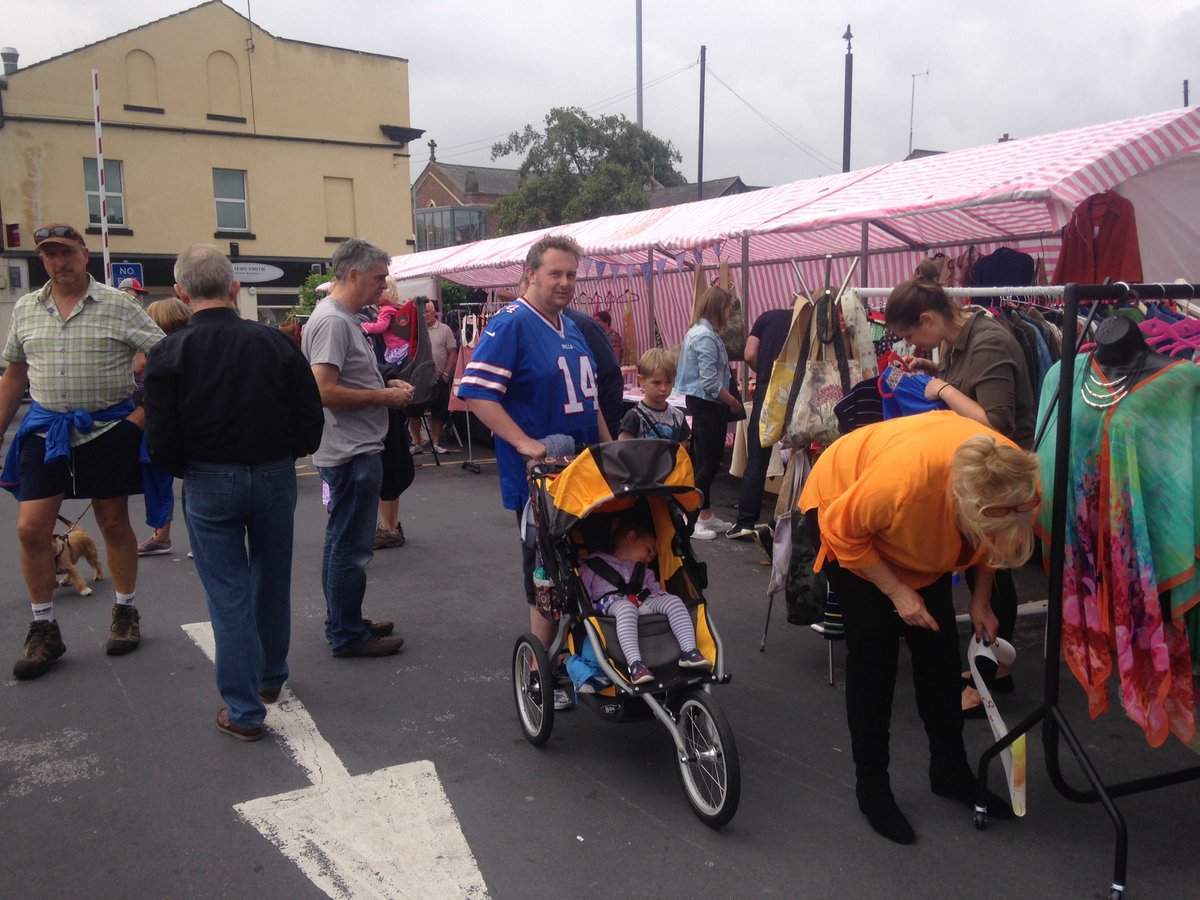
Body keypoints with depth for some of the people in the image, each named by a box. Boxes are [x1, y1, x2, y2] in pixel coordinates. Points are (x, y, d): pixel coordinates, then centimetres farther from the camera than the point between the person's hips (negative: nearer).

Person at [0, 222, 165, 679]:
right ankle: (44, 629, 13)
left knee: (114, 524, 8)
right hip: (45, 430, 3)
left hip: (108, 429, -3)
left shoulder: (117, 305, -6)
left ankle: (126, 612, 26)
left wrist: (143, 413, -12)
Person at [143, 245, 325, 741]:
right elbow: (311, 422, -4)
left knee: (228, 594, 7)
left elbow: (161, 443, -10)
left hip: (209, 482, -2)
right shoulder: (276, 342, -6)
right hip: (275, 477, 2)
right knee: (272, 582, 20)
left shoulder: (168, 354, -10)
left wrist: (188, 472, 10)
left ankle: (243, 710, 12)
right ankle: (271, 677, 38)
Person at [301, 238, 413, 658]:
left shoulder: (342, 317, 14)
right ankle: (347, 635, 8)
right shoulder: (333, 321, -18)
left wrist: (387, 384, 9)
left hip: (355, 451, 11)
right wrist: (384, 396, -16)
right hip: (352, 453, -11)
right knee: (350, 546, -2)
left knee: (342, 541, 18)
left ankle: (343, 622, 30)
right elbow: (325, 392, -25)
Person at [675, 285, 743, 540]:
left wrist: (729, 401, 14)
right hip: (708, 405, -10)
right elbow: (711, 382, -22)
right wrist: (733, 402, -9)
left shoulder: (698, 331, 14)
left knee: (705, 460, 14)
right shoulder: (706, 337, -18)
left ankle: (705, 516, 22)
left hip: (702, 404, 10)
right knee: (710, 461, -5)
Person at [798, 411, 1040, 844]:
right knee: (875, 650, -8)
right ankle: (871, 785, 7)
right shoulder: (905, 476, -44)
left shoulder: (1013, 479, -26)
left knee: (939, 647, 5)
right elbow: (843, 533, -26)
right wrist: (897, 592, -23)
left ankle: (950, 769, 24)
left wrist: (981, 601, -5)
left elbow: (988, 543, -1)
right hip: (841, 509, -5)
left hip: (917, 538, 6)